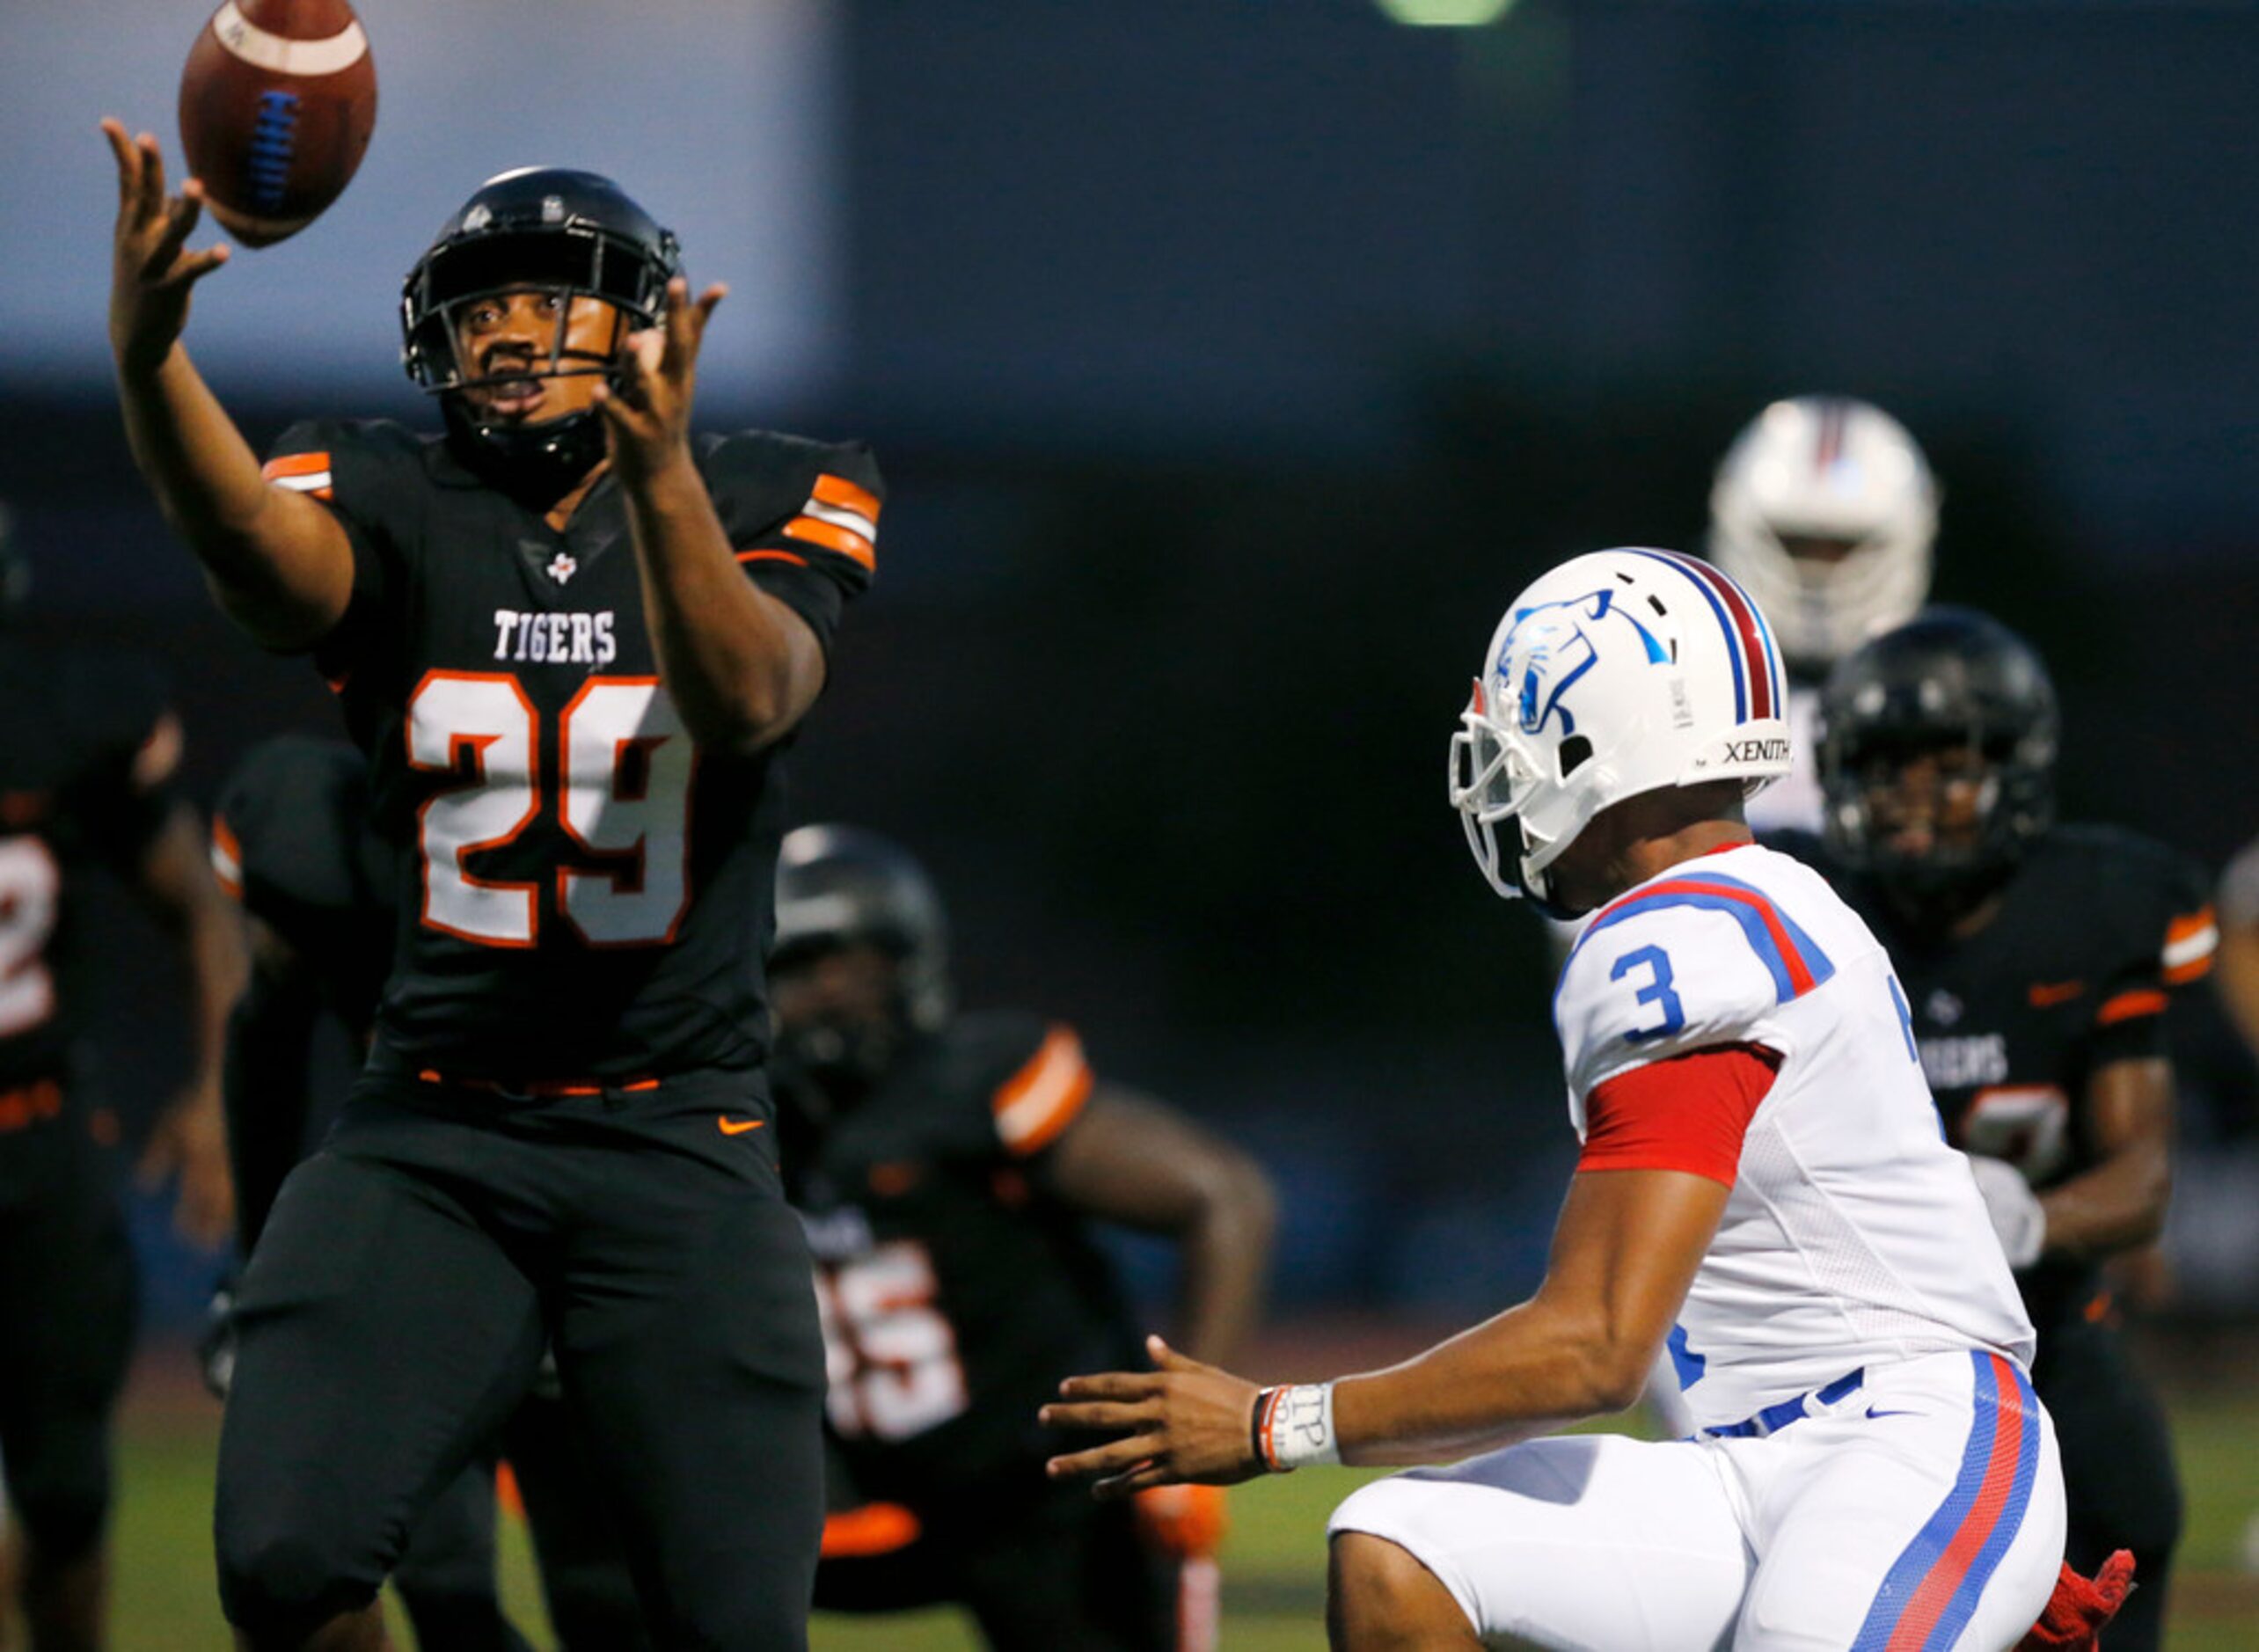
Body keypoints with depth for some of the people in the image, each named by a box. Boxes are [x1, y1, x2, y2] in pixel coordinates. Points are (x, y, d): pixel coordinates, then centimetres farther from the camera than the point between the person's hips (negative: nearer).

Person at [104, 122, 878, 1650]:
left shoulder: (761, 502, 3)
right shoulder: (397, 506, 3)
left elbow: (747, 705, -18)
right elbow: (261, 549, -22)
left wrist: (657, 471, -35)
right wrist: (146, 358, -44)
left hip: (681, 1143, 0)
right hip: (431, 1142, 0)